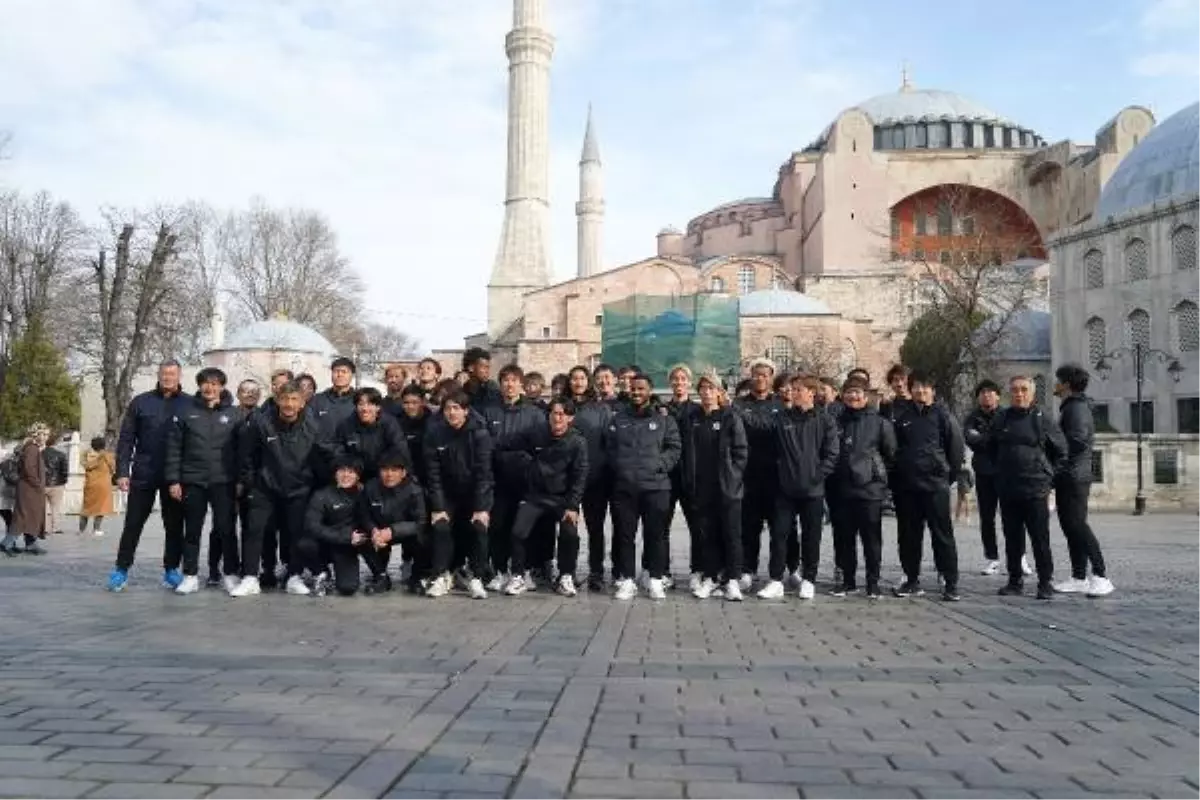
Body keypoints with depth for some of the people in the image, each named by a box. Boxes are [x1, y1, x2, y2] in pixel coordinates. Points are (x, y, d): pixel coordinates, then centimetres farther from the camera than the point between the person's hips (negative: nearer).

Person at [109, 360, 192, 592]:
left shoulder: (189, 404, 2)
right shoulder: (141, 402, 3)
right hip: (143, 475, 0)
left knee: (174, 525, 7)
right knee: (133, 524, 5)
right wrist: (122, 471, -5)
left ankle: (171, 570, 17)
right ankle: (121, 569, 13)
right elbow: (126, 440, 3)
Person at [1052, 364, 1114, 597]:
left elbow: (1077, 441, -24)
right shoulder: (1069, 407, 19)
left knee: (1077, 526, -11)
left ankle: (1101, 577, -8)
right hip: (1068, 477, 10)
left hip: (1074, 477, -10)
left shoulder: (1077, 408, -12)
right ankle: (1079, 578, 15)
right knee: (1070, 526, 10)